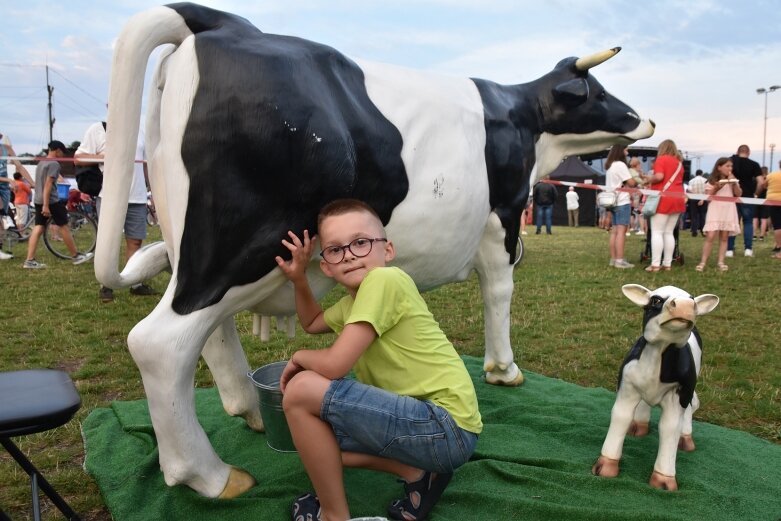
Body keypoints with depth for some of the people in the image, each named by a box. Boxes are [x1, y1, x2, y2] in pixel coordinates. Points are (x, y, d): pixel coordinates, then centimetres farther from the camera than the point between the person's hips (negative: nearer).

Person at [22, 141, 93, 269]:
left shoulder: (41, 163, 18)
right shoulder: (54, 163, -12)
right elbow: (48, 184, -19)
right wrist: (46, 205, -23)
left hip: (38, 200, 9)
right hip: (51, 201, -9)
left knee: (38, 228, 4)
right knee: (64, 227, 1)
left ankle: (29, 260, -2)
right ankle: (76, 256, 10)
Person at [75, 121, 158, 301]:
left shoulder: (140, 130, 16)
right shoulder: (98, 129, 1)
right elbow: (78, 158, -3)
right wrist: (105, 156, -16)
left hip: (137, 198, 4)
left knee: (135, 241, 6)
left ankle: (136, 284, 14)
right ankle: (106, 287, 8)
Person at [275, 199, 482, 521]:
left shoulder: (385, 280, -16)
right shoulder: (353, 300, 12)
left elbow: (334, 364, -20)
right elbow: (312, 323, 33)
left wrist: (299, 358, 2)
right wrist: (298, 279, 15)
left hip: (448, 426, -10)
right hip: (426, 421, 10)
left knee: (302, 390, -14)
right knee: (317, 432, 18)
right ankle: (418, 474, 12)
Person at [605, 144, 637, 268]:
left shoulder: (610, 165, 17)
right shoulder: (620, 164, -11)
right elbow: (631, 182, -12)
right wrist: (637, 180, 8)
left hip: (614, 201, 9)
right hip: (622, 202, -9)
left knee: (615, 231, 8)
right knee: (621, 231, -10)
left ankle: (613, 259, 9)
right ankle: (619, 260, -13)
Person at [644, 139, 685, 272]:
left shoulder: (661, 159, -3)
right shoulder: (679, 162, 18)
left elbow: (659, 176, -16)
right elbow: (677, 181, 18)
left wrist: (649, 179, 3)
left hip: (663, 199, -7)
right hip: (677, 199, 7)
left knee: (657, 232, -7)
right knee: (669, 233, 9)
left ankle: (655, 264, -12)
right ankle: (667, 264, 7)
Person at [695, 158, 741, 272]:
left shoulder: (733, 180, 11)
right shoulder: (712, 181, 2)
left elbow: (738, 194, 3)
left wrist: (734, 183, -8)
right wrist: (717, 187, -15)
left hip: (729, 211, 3)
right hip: (715, 211, -3)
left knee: (724, 237, 3)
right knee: (710, 237, -11)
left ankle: (721, 262, 6)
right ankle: (703, 262, -9)